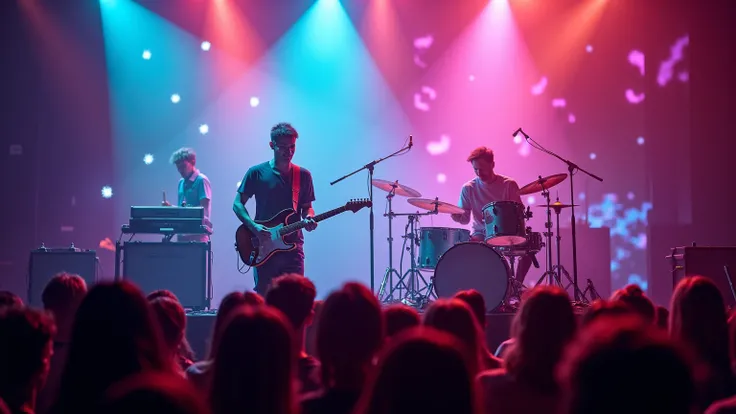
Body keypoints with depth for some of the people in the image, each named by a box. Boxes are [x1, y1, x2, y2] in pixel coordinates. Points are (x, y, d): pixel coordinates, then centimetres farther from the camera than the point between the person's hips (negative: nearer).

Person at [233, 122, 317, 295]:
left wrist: (308, 219, -7)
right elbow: (238, 203, 4)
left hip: (293, 246, 2)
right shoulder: (257, 173, 1)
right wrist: (253, 226, -11)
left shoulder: (303, 175, 9)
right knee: (263, 298, 1)